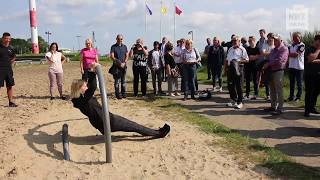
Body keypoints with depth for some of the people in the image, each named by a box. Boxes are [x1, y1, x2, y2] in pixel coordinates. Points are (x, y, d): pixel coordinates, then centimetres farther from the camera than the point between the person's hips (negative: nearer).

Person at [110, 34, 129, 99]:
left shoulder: (124, 46, 12)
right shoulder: (113, 47, 0)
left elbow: (127, 56, 11)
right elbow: (112, 57, -6)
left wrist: (124, 63, -6)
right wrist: (119, 63, -12)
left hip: (124, 66, 4)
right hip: (116, 66, -3)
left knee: (123, 80, 8)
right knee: (117, 81, -2)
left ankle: (123, 93, 15)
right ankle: (117, 94, 3)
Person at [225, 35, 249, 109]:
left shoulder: (242, 49, -2)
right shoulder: (230, 49, 18)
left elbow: (247, 60, -5)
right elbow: (227, 59, 21)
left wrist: (239, 61, -18)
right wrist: (225, 67, 10)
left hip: (238, 69, -6)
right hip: (230, 69, 6)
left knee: (238, 86, -2)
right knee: (230, 85, 8)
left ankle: (240, 102, 7)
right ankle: (233, 100, 21)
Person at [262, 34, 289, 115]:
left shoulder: (284, 49, -5)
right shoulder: (274, 50, 20)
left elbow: (279, 60, -17)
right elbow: (269, 59, 19)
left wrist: (268, 64, -13)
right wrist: (265, 66, 1)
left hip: (278, 71, -8)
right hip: (271, 71, 8)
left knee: (279, 91, -6)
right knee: (272, 90, 12)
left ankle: (280, 108, -3)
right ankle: (273, 106, 21)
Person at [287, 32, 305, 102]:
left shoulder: (302, 45, -7)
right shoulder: (291, 45, 13)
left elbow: (296, 54, -15)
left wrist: (289, 54, -5)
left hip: (299, 67, -6)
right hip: (291, 66, 6)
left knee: (299, 83, 3)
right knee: (291, 83, 10)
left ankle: (298, 97, 11)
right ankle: (291, 96, 17)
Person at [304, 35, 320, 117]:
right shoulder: (309, 50, -5)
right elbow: (312, 58, -23)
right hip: (309, 75, -6)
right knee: (309, 92, -7)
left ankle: (312, 108, 23)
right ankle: (307, 110, -3)